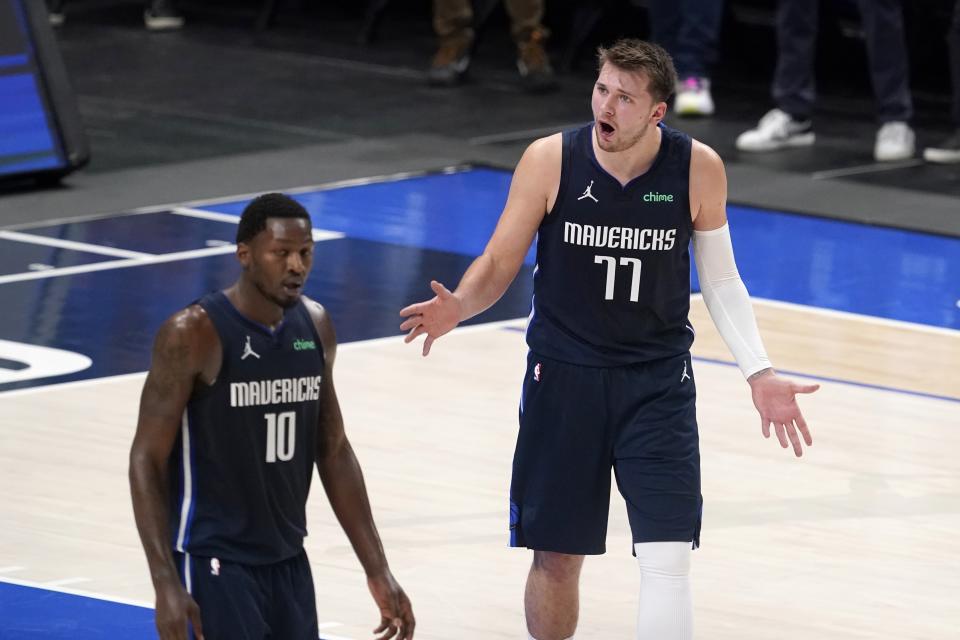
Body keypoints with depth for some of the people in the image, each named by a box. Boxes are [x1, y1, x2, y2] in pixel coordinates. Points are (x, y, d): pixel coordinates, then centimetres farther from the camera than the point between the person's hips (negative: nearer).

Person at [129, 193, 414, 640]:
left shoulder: (315, 327, 4)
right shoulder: (194, 335, -16)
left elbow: (333, 453, 13)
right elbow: (147, 460, -14)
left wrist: (377, 571, 10)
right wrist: (166, 583, -21)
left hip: (288, 563, 7)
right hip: (215, 564, -7)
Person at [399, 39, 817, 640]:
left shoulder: (698, 169, -9)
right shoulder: (550, 160, -12)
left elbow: (720, 280, 5)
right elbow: (499, 264, -3)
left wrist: (759, 371, -3)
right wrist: (458, 307, -24)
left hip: (659, 382, 0)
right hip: (564, 376, 0)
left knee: (667, 561, -10)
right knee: (556, 558, 8)